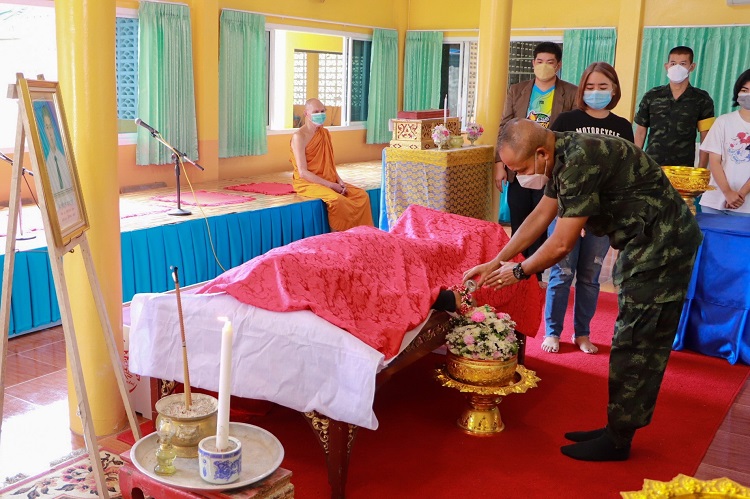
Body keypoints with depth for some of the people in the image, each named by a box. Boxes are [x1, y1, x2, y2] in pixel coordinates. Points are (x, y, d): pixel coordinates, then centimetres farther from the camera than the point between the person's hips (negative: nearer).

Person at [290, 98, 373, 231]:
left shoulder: (325, 133, 10)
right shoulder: (299, 136, -13)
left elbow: (330, 164, 14)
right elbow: (303, 172, -19)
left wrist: (339, 181, -6)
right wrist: (331, 185, -20)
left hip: (329, 181, 7)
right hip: (307, 183, -7)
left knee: (362, 195, -10)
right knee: (336, 199, -34)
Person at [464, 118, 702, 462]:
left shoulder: (580, 162, -26)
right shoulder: (565, 155, 5)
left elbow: (562, 244, -21)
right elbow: (540, 216, 15)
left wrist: (519, 272, -4)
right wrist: (495, 263, 15)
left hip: (662, 248, -10)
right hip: (645, 244, 10)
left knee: (636, 345, -3)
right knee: (632, 341, 14)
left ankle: (617, 441, 9)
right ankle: (617, 427, 25)